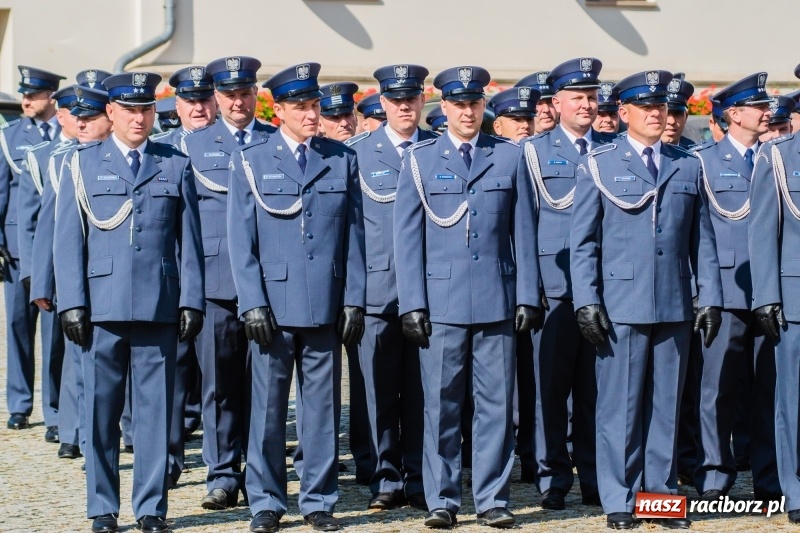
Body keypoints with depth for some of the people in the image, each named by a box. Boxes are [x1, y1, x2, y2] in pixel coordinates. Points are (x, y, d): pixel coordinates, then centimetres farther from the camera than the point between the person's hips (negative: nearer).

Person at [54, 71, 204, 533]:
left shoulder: (177, 166, 10)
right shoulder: (84, 163, 8)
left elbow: (189, 241, 7)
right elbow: (69, 240, 4)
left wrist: (191, 301, 0)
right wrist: (72, 303, -4)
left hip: (160, 308, 0)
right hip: (103, 306, 0)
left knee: (157, 409, 1)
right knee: (102, 409, 4)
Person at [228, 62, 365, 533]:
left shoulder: (343, 159, 8)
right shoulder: (251, 160, 4)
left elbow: (354, 236, 7)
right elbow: (241, 238, 1)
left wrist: (354, 300, 1)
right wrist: (253, 302, -7)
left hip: (326, 307, 1)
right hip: (274, 305, -1)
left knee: (323, 406, 5)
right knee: (268, 407, 3)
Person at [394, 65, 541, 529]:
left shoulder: (510, 157, 7)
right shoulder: (420, 160, 6)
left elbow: (524, 231, 7)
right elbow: (408, 237, 4)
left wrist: (527, 296, 1)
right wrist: (412, 304, -2)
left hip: (497, 300, 1)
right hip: (441, 303, 0)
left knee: (497, 403, 2)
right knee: (441, 405, 2)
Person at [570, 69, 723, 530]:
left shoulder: (688, 167, 12)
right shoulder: (599, 165, 5)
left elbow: (702, 239, 11)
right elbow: (583, 241, 2)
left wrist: (710, 297, 4)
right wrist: (586, 301, -6)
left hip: (675, 307, 3)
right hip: (621, 307, -3)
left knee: (667, 405, 6)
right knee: (620, 406, -1)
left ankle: (663, 492, 15)